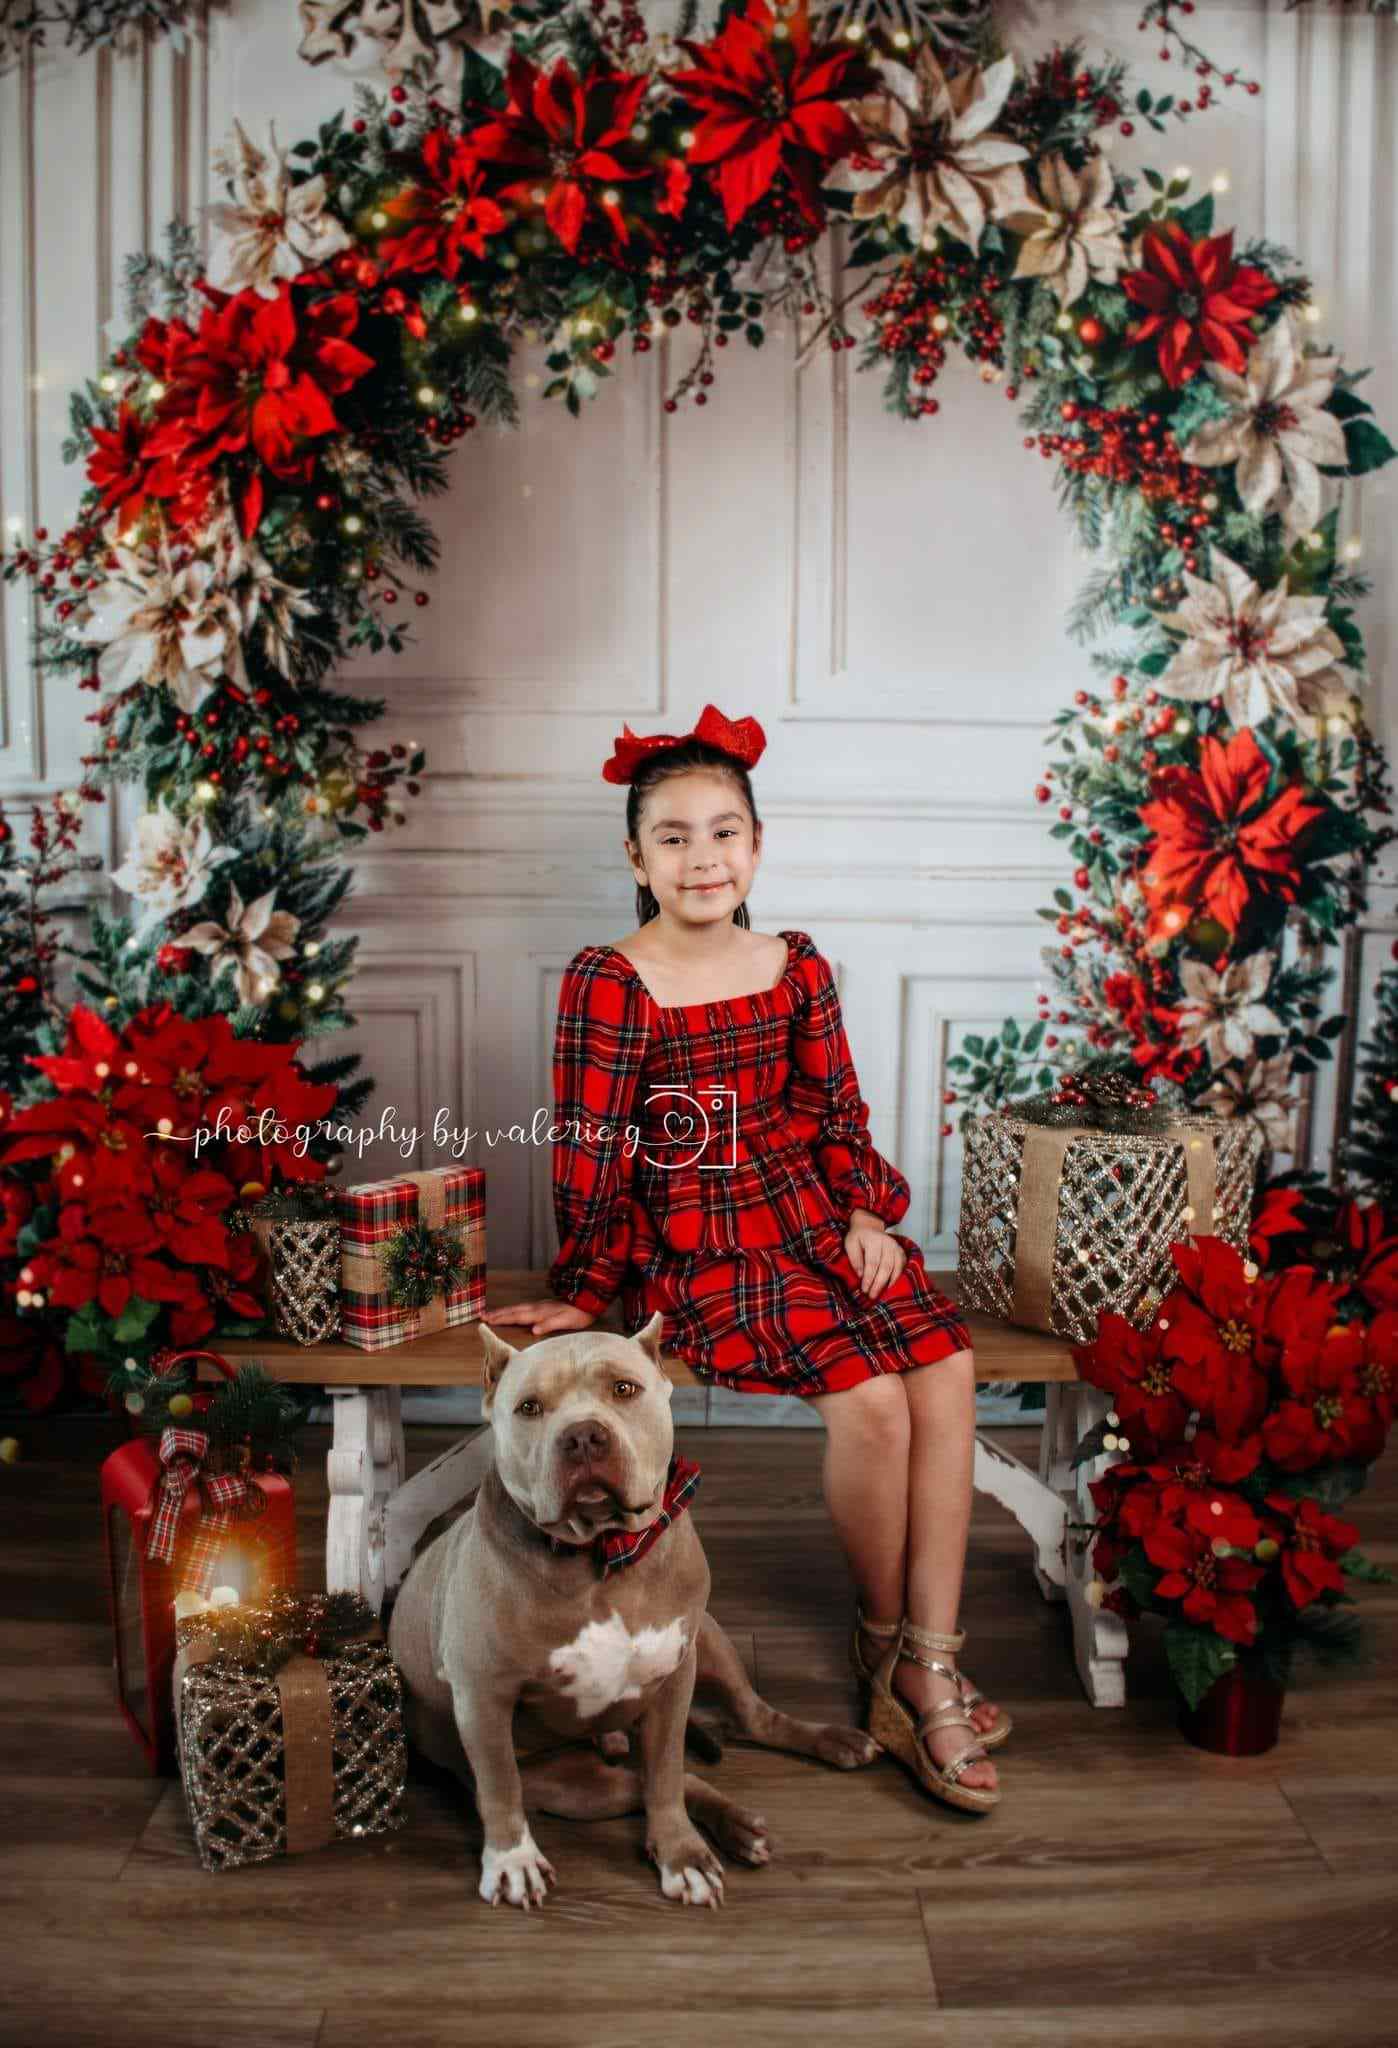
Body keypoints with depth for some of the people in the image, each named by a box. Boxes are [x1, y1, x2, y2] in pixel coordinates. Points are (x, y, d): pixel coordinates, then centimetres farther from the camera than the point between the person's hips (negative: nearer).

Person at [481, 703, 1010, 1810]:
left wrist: (867, 1213, 1)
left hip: (812, 1211, 5)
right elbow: (591, 1152, -5)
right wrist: (585, 1292, -2)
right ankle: (882, 1637, 2)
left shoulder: (797, 967, 9)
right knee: (868, 1394, -24)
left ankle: (930, 1665, -11)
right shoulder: (608, 982, -7)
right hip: (697, 1240, -5)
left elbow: (835, 1109, 15)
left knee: (946, 1364, -19)